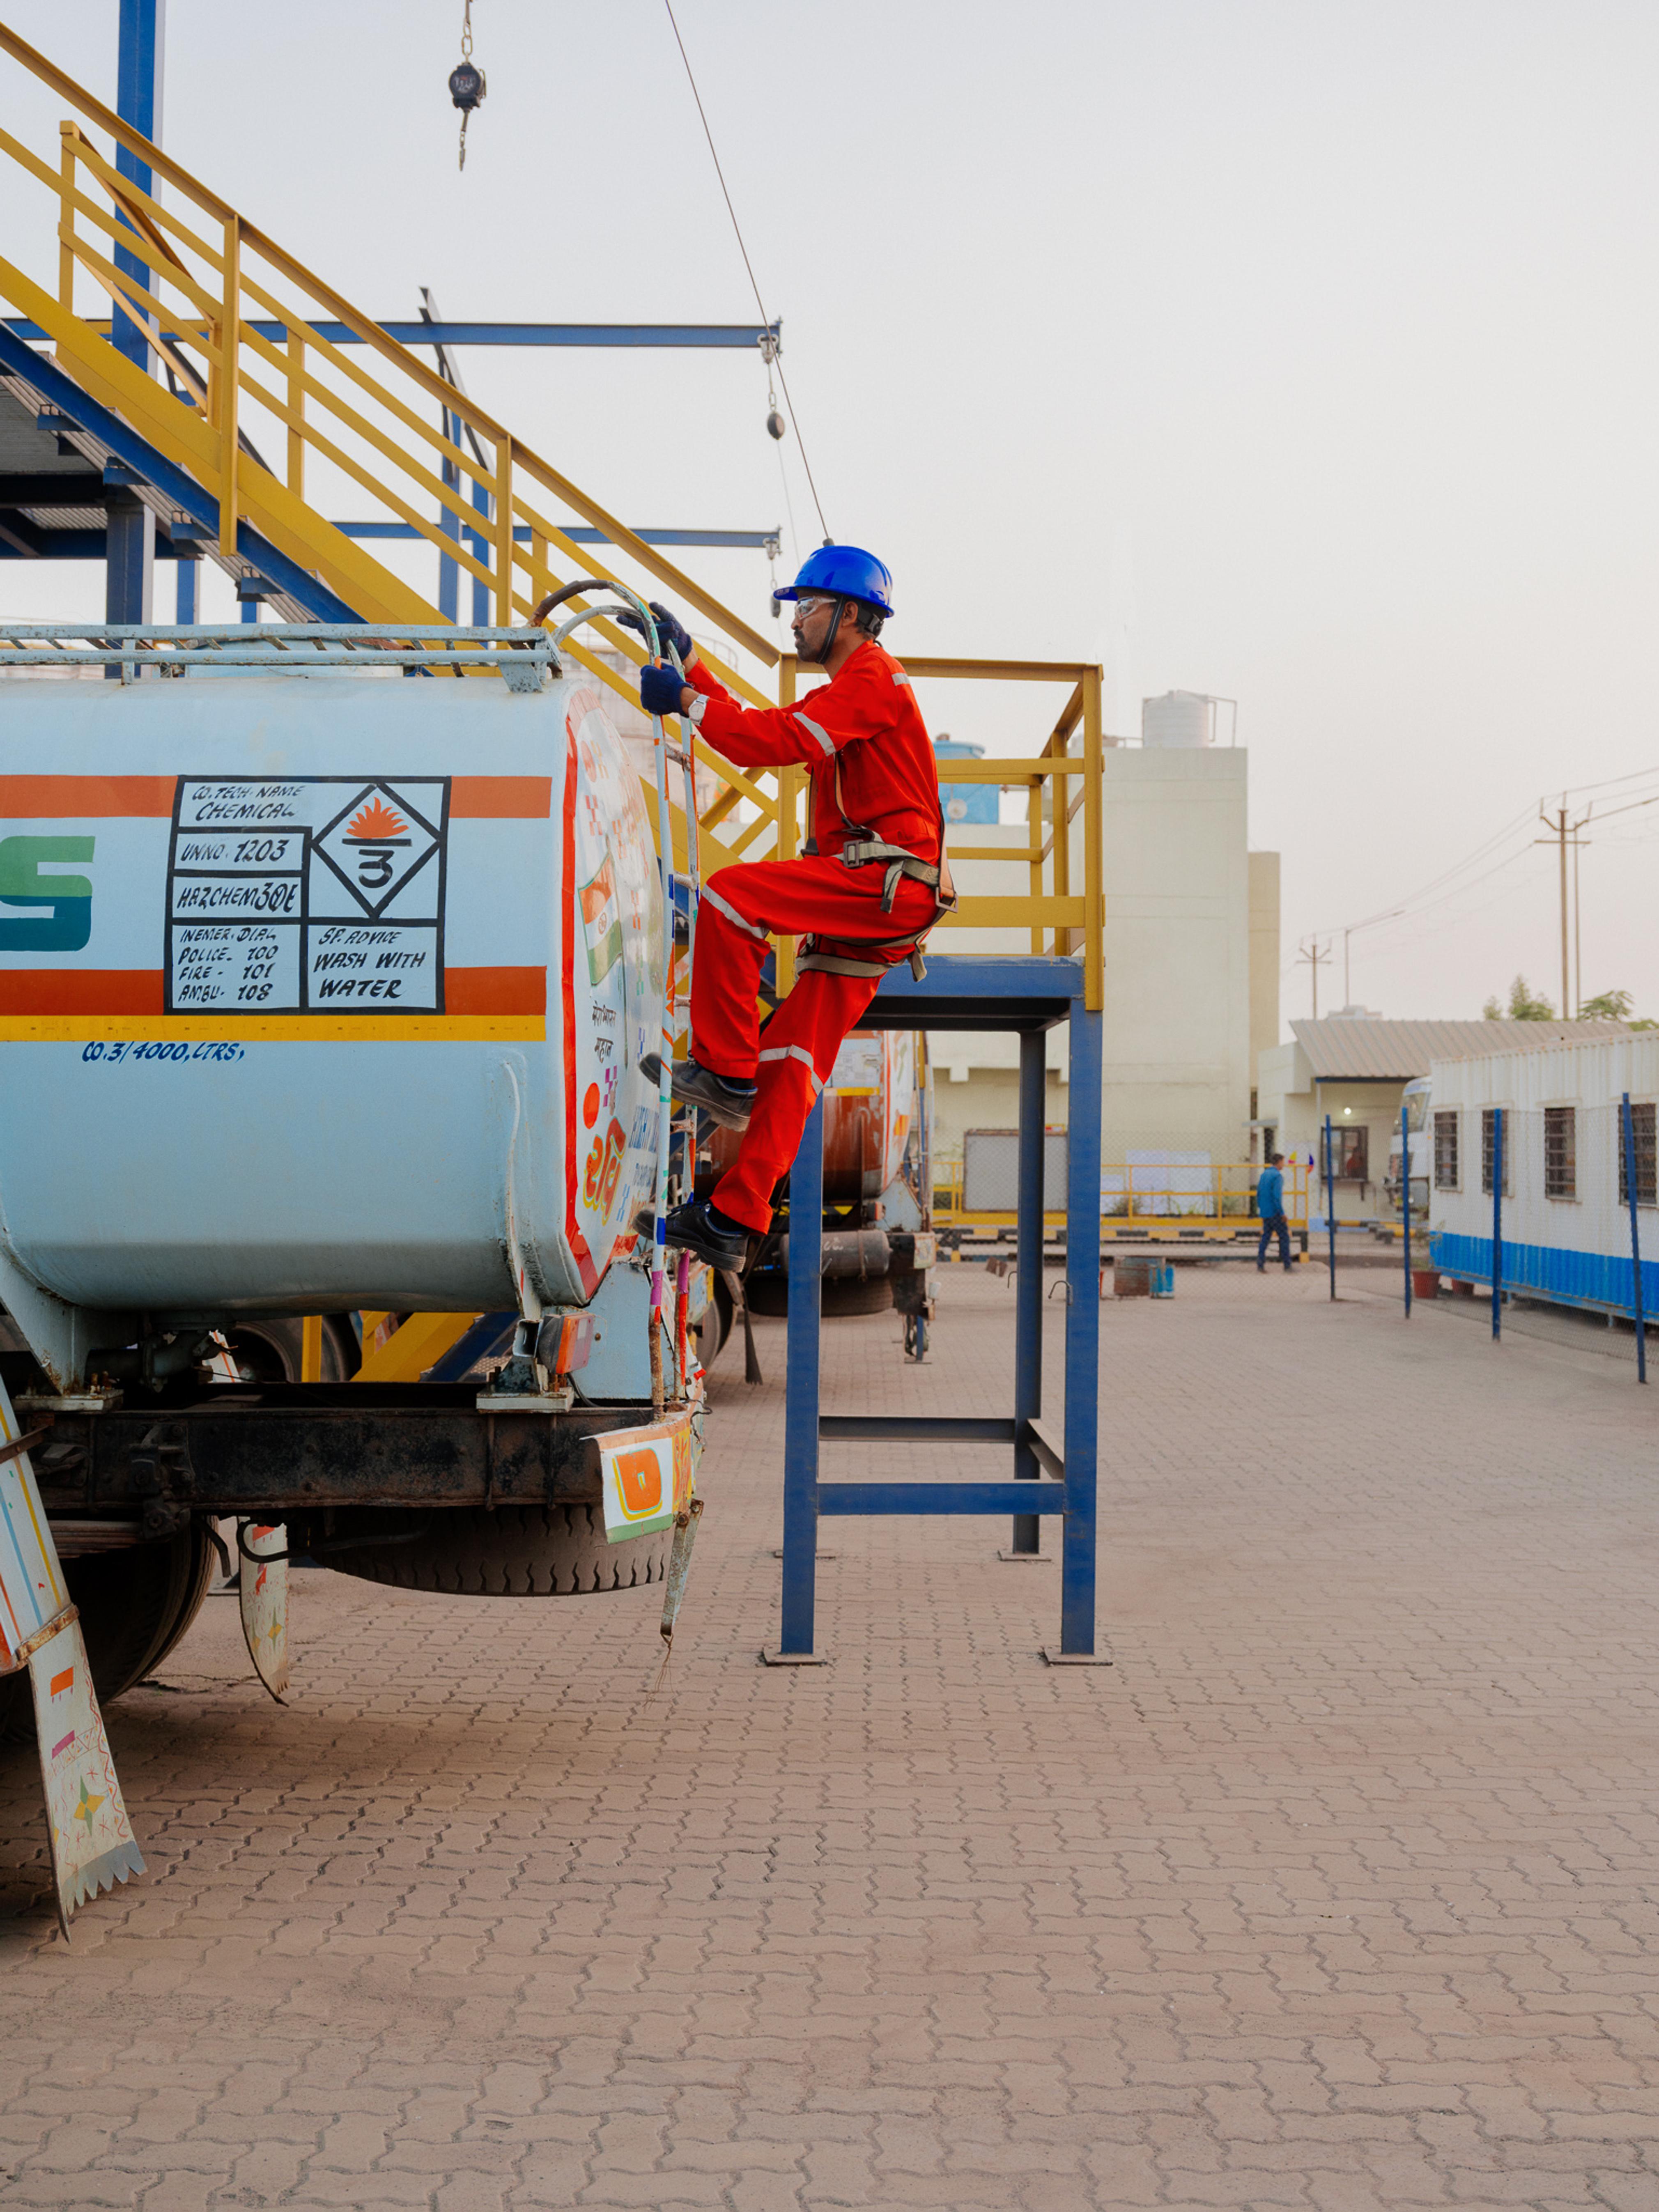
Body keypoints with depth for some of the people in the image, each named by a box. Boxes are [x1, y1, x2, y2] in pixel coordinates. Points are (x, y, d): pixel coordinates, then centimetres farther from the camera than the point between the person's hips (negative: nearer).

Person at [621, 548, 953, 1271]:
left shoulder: (873, 677, -4)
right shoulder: (846, 692, 29)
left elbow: (781, 738, -17)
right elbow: (757, 731, 27)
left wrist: (686, 702, -11)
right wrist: (687, 660, 23)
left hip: (888, 884, -10)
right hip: (864, 898, 10)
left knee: (731, 893, -23)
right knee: (793, 1062, 3)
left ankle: (725, 1071, -20)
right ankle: (734, 1220, 0)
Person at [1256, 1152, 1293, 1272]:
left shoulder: (1263, 1174, 12)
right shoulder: (1278, 1176, -13)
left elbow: (1258, 1194, 16)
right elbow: (1277, 1196, -20)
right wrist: (1282, 1214, -17)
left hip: (1265, 1213, 8)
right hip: (1275, 1213, -8)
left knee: (1265, 1237, 8)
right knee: (1284, 1237, 0)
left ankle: (1260, 1265, 1)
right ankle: (1288, 1265, 2)